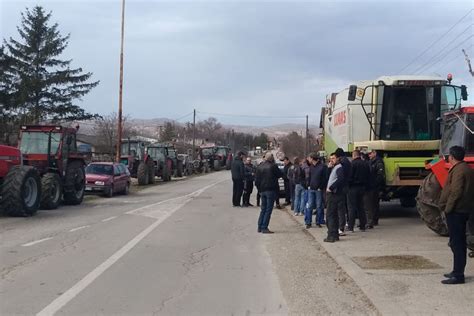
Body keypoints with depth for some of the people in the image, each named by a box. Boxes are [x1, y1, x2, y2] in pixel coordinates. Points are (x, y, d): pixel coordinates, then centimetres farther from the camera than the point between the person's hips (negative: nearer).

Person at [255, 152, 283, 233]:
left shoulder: (260, 167, 6)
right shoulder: (273, 166, -12)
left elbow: (256, 180, 9)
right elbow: (280, 174, 0)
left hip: (262, 190, 6)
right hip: (271, 190, -6)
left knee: (263, 209, 15)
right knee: (268, 209, -2)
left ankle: (259, 227, 15)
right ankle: (264, 228, -5)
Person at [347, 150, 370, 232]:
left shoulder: (352, 163, -13)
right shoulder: (366, 164, 8)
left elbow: (349, 176, -16)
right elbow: (368, 176, 13)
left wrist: (348, 185, -5)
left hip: (353, 187, -6)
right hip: (363, 187, 6)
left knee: (352, 207, -3)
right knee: (361, 206, 13)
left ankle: (350, 226, -4)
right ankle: (362, 226, 15)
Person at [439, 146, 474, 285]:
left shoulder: (458, 170, -17)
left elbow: (455, 192, -24)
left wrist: (447, 208, -16)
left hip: (456, 211, -11)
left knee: (456, 243, -8)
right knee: (459, 242, 16)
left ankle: (458, 275, -6)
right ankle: (457, 271, 26)